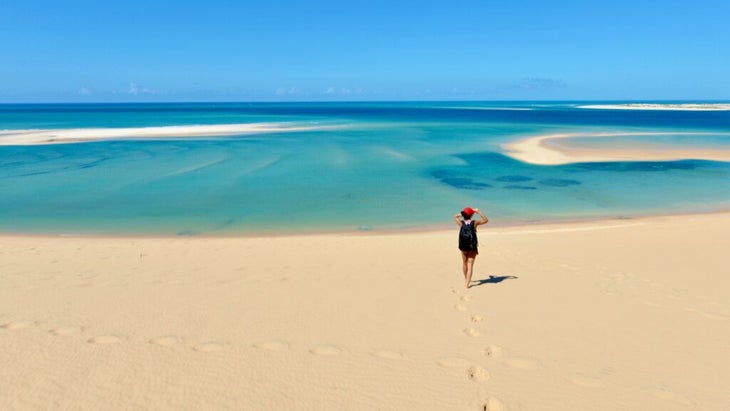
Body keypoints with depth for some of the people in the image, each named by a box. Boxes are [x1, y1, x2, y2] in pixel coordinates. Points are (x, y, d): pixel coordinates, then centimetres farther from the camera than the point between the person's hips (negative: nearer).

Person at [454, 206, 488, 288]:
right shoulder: (474, 223, -14)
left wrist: (462, 214, 11)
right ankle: (467, 284, -6)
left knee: (464, 263, 23)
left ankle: (466, 279, 40)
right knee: (470, 265, 1)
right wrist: (478, 212, -2)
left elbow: (455, 216, 12)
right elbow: (486, 220, -1)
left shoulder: (461, 223, -8)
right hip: (472, 248, -2)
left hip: (463, 247, 3)